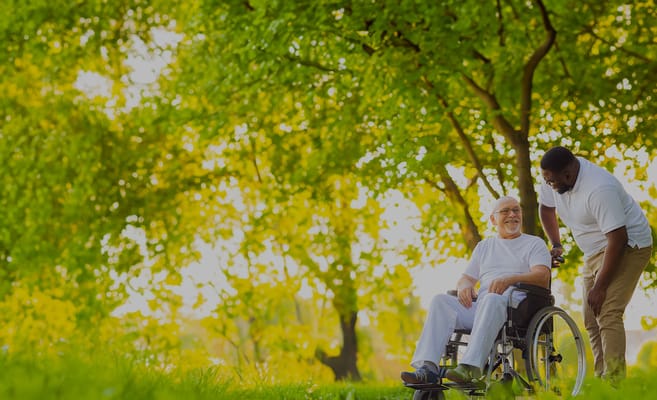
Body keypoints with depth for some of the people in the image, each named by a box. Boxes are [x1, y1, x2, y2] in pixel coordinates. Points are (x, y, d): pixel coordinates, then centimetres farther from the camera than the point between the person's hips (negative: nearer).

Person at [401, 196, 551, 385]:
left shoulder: (534, 243, 17)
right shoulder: (484, 246, 32)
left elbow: (543, 277, -1)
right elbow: (467, 277, 26)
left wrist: (510, 279, -21)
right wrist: (464, 285, -2)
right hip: (480, 306, 5)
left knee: (492, 299, -39)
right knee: (440, 300, -22)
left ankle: (471, 368, -53)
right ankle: (427, 367, -37)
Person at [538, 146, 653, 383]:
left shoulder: (599, 189, -31)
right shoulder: (554, 178, -6)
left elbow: (618, 239, -31)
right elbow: (545, 207, 17)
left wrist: (599, 287, -27)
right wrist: (555, 245, 10)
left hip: (627, 246, -9)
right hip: (595, 252, 9)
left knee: (607, 314, -22)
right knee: (591, 319, 8)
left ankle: (614, 383, -26)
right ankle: (601, 379, 14)